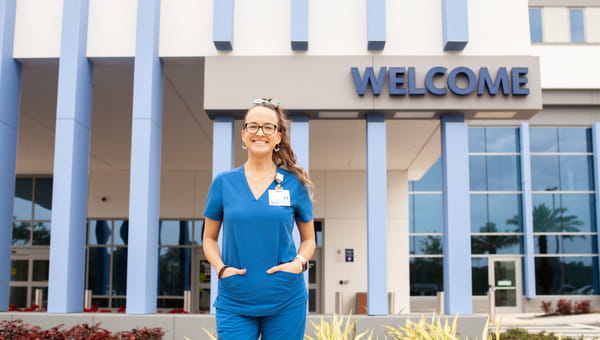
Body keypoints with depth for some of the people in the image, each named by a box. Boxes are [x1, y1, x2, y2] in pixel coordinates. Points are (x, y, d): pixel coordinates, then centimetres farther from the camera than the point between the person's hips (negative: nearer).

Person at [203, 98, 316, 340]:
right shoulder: (223, 183, 2)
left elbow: (308, 239, 11)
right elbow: (209, 239, 11)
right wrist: (221, 268, -7)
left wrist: (300, 262, -9)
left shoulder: (295, 183, 1)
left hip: (285, 301, 0)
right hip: (234, 301, 0)